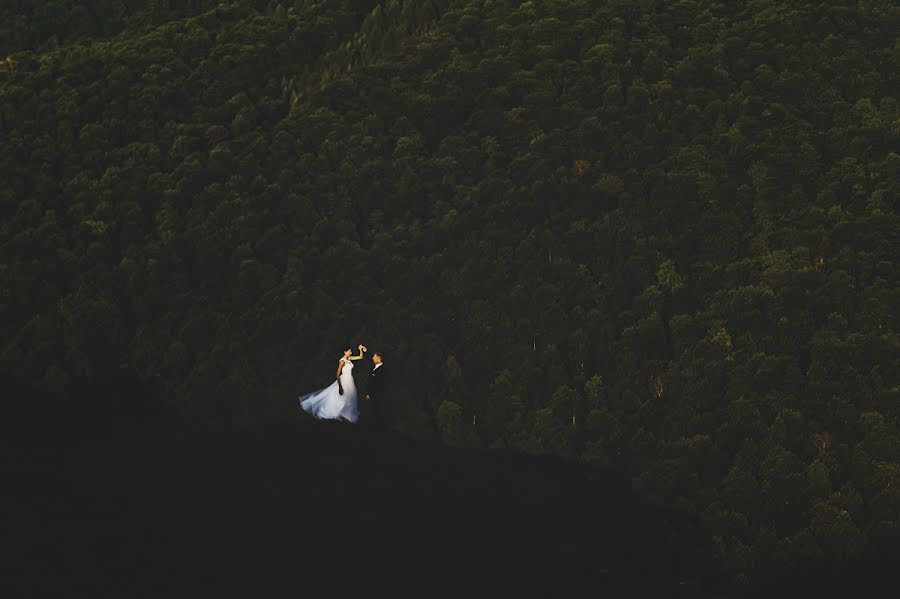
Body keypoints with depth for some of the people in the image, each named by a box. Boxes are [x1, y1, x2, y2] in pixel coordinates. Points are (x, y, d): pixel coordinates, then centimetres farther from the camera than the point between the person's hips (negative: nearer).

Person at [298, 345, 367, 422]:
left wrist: (361, 349, -2)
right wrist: (340, 387, -26)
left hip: (350, 381, 9)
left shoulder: (349, 358, 5)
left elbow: (360, 357, 16)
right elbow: (338, 374, -22)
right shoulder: (342, 361, -19)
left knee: (348, 400, 13)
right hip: (344, 381, -9)